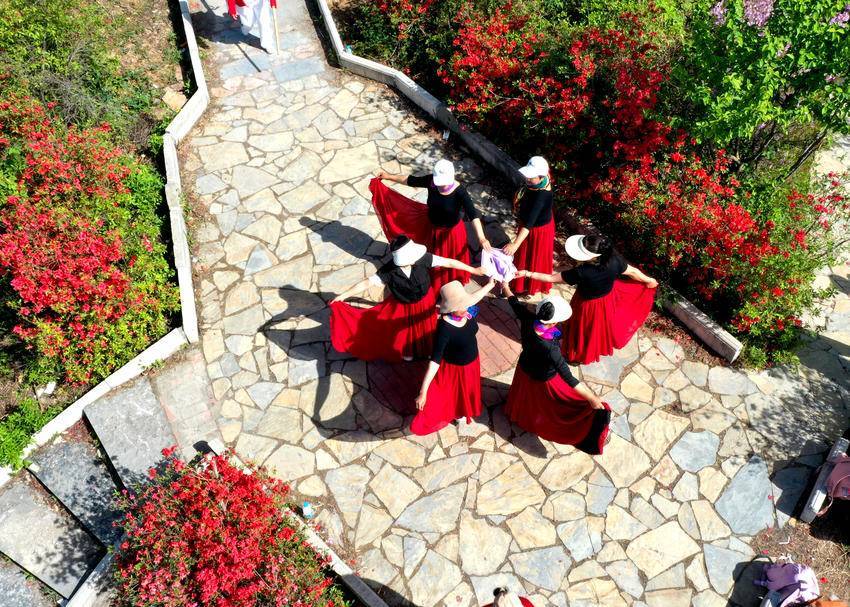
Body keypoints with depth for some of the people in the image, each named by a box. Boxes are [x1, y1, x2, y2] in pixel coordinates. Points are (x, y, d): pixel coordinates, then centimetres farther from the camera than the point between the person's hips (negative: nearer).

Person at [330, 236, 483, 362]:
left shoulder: (423, 259, -32)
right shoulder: (388, 271, -34)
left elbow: (449, 262, -25)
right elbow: (367, 283, -26)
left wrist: (474, 270, -19)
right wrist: (344, 295, -25)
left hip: (425, 301, 1)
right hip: (403, 306, -1)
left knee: (425, 327, 25)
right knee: (404, 329, 24)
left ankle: (425, 348, 58)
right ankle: (407, 350, 57)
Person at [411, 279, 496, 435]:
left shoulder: (466, 312, -21)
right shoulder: (444, 328, -40)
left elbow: (474, 296, 4)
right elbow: (435, 360, -39)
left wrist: (490, 284, 22)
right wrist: (423, 391, -42)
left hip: (471, 364, 7)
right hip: (454, 370, -7)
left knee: (466, 394, 33)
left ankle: (463, 412, 65)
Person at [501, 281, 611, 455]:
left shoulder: (527, 320, -30)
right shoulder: (550, 348, -46)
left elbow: (515, 303, -10)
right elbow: (568, 378, -41)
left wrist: (505, 286, 9)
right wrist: (592, 398, -35)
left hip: (524, 369, 7)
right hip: (542, 380, -7)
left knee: (526, 397, 39)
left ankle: (519, 415, 69)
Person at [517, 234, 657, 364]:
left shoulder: (581, 273, -41)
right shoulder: (614, 260, -29)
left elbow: (551, 278, -32)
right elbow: (633, 271, -11)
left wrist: (528, 273, -22)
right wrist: (648, 281, 9)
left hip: (588, 305, -4)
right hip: (608, 299, 4)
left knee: (586, 329, 26)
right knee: (602, 325, 33)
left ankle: (582, 354, 52)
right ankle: (602, 346, 62)